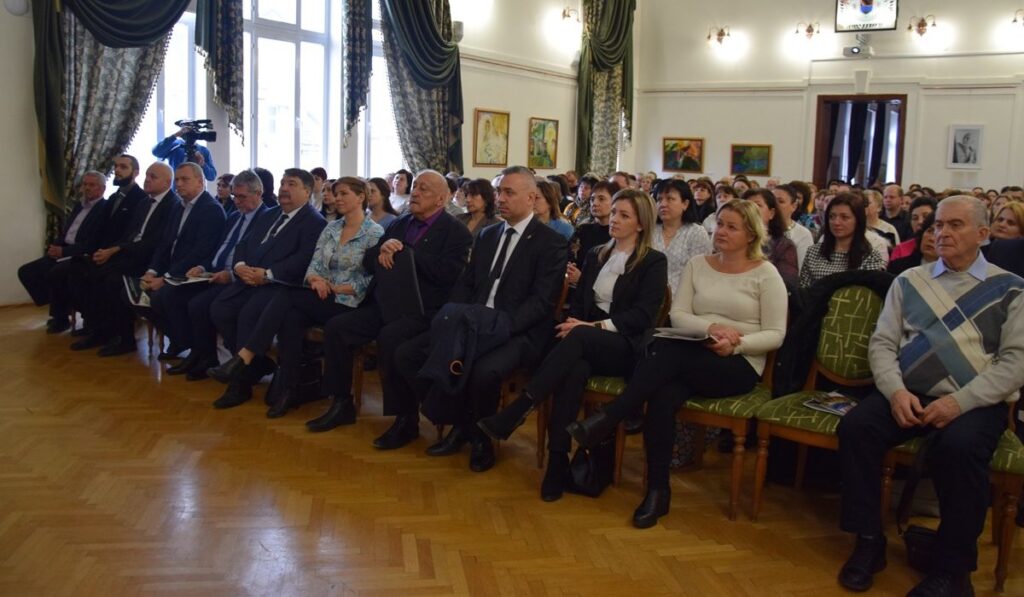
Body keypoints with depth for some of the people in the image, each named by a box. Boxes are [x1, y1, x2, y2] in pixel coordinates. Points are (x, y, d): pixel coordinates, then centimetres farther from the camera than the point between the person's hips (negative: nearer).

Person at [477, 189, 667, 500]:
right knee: (574, 368, -35)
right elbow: (578, 302, 17)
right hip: (587, 345, 4)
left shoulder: (654, 262, 5)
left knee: (579, 338, -37)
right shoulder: (595, 255, 21)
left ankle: (514, 413, -38)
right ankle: (558, 460, -37)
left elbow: (643, 315, -7)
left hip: (626, 348, -3)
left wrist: (594, 327, -19)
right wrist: (573, 322, -7)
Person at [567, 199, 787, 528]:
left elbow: (775, 335, -2)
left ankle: (607, 418, -27)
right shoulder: (697, 265, 13)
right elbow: (677, 315, 4)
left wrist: (736, 344, -19)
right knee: (663, 395, -32)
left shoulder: (766, 274, 3)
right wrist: (710, 327, -15)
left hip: (740, 365, -3)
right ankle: (657, 489, -21)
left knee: (667, 349, -33)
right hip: (692, 359, 3)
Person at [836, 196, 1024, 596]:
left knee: (958, 447, -34)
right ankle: (869, 541, -9)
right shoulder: (909, 281, 14)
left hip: (976, 401, -3)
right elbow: (882, 343, 8)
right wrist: (896, 391, -12)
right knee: (856, 426, -25)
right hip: (909, 394, 3)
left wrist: (959, 401, -17)